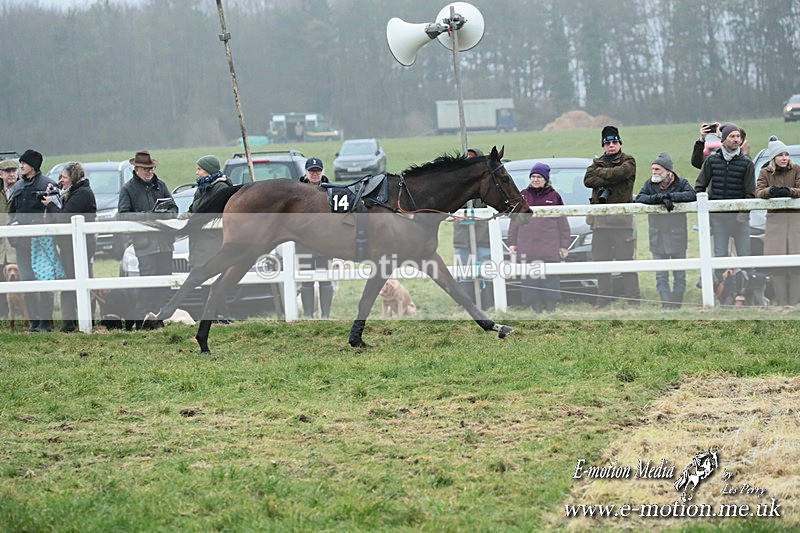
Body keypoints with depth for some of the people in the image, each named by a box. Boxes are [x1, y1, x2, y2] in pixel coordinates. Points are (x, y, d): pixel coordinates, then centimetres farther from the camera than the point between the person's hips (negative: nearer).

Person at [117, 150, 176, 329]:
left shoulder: (160, 185, 16)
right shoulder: (128, 188, 3)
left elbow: (174, 208, 19)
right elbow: (122, 215, -6)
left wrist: (167, 214, -6)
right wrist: (147, 216, -17)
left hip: (164, 240, 5)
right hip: (144, 242, -5)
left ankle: (159, 318, 11)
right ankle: (141, 319, -9)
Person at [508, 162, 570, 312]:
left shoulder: (554, 197, 6)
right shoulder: (523, 196, 11)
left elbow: (563, 223, 7)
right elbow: (514, 221, 13)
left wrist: (564, 245, 2)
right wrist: (512, 242, 7)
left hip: (549, 248, -2)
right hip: (527, 247, 2)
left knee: (550, 277, -5)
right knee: (530, 279, -1)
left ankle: (551, 309, 0)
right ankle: (536, 309, 3)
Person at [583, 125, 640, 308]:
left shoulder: (628, 161, 5)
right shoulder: (597, 162, 17)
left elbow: (620, 173, -16)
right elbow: (588, 180, 0)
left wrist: (600, 172, -2)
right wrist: (609, 180, -12)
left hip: (621, 218, -5)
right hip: (599, 219, 5)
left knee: (626, 259, -5)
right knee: (600, 260, 5)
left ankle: (633, 298, -4)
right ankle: (604, 296, 12)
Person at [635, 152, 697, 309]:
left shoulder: (681, 183, 0)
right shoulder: (650, 184, 6)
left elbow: (692, 195, -18)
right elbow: (639, 198, -9)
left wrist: (669, 196, -22)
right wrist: (659, 198, -22)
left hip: (677, 236, -2)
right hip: (657, 237, 2)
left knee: (679, 274, 4)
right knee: (661, 276, -3)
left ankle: (677, 301, 12)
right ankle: (666, 302, -4)